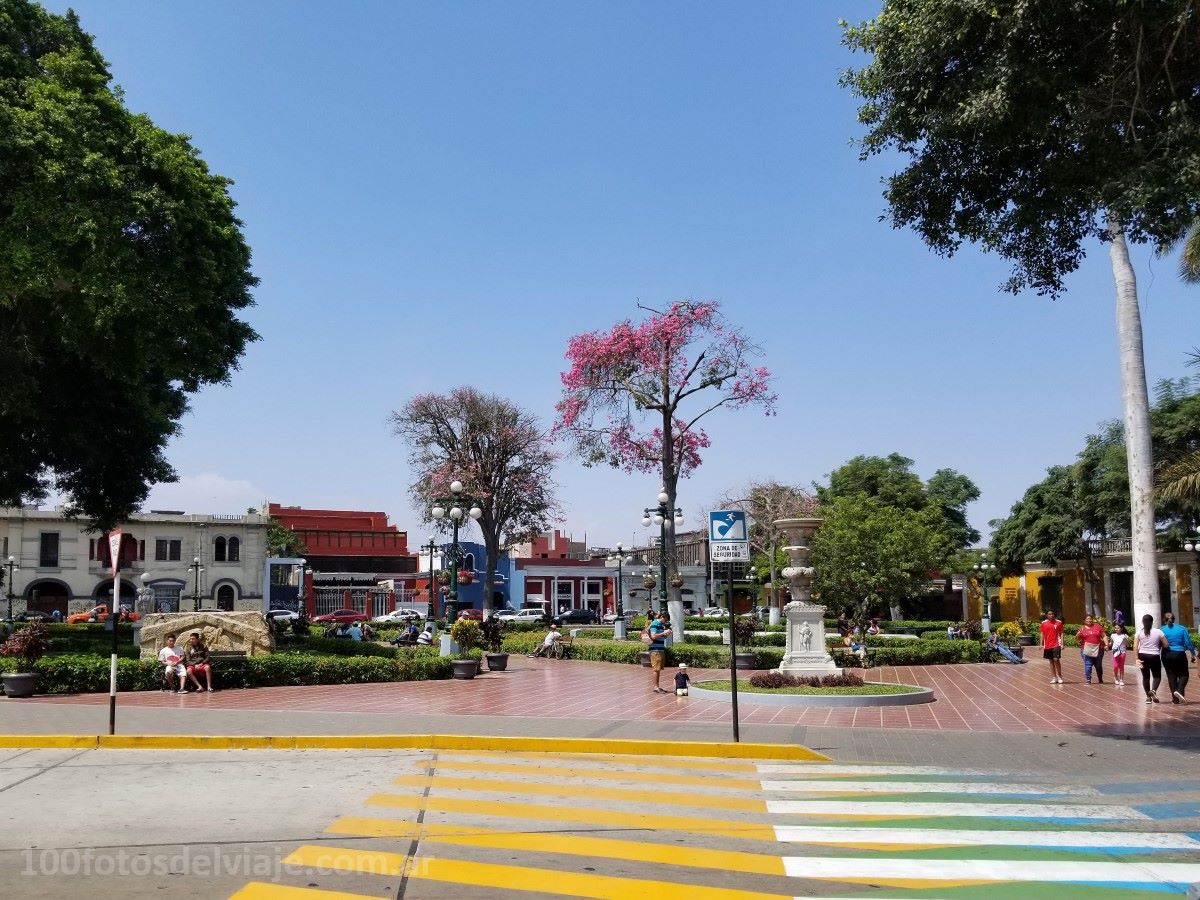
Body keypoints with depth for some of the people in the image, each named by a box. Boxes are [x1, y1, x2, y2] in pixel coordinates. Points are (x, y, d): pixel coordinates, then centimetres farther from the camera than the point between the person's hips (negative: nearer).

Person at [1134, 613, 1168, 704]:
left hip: (1143, 656, 1)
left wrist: (1137, 658, -4)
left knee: (1146, 676, 11)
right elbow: (1166, 645, -1)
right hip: (1154, 656, -1)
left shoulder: (1139, 632, -2)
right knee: (1157, 675, 13)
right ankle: (1153, 690, -13)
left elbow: (1135, 647, -7)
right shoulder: (1158, 632, -3)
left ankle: (1148, 697, 14)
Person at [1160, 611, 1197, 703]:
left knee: (1171, 676, 9)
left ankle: (1175, 699, 7)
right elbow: (1188, 643, -3)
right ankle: (1179, 690, -13)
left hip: (1167, 655, 1)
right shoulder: (1182, 629, -3)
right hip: (1180, 654, -1)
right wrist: (1193, 654, 6)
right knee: (1183, 675, 13)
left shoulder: (1162, 630, -3)